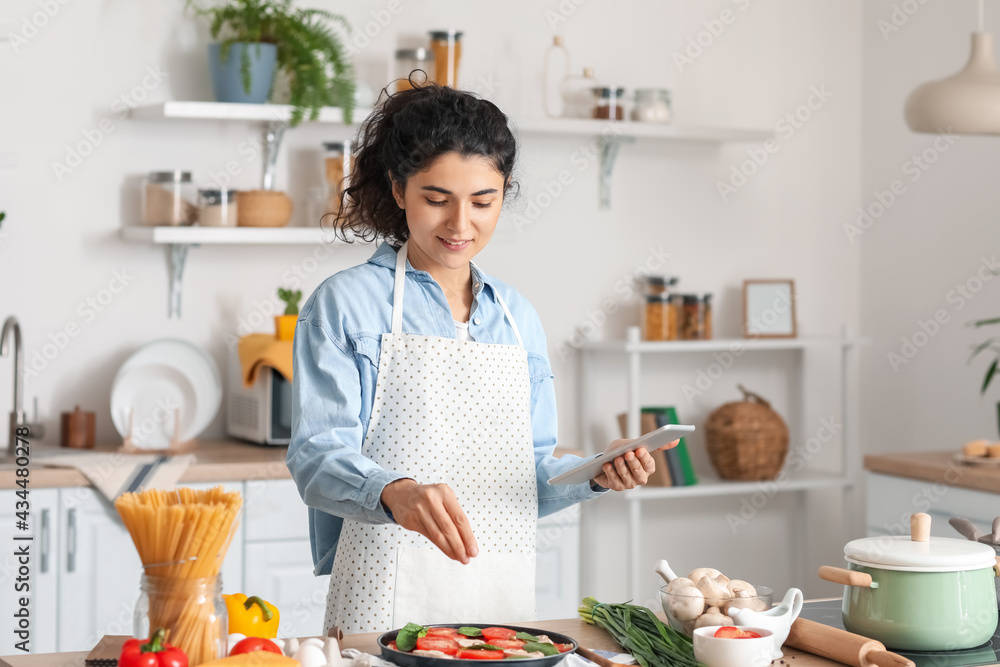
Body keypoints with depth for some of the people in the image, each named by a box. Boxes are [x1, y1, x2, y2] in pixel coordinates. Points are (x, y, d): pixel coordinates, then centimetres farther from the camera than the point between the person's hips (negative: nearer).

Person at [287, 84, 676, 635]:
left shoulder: (518, 318, 13)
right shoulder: (345, 304, -3)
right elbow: (317, 456, -12)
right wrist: (395, 491, -30)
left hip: (503, 596, 5)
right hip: (388, 600, -4)